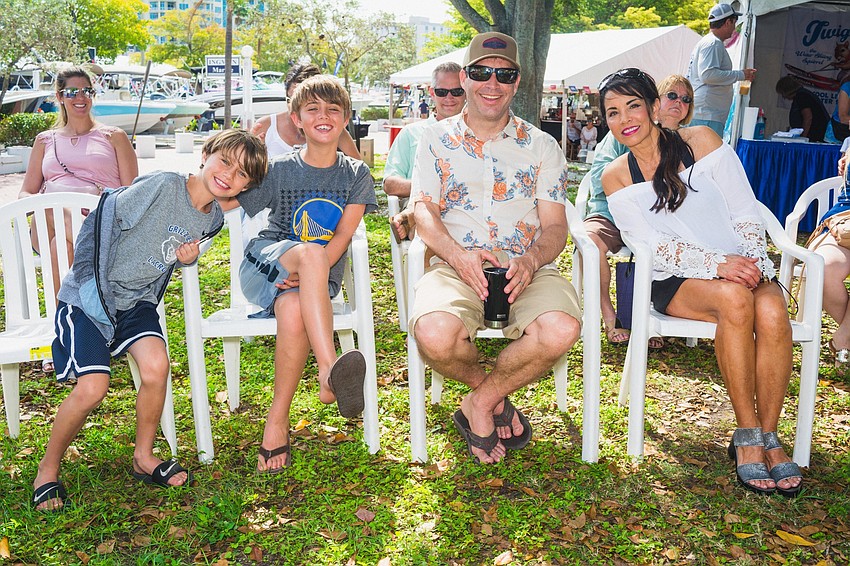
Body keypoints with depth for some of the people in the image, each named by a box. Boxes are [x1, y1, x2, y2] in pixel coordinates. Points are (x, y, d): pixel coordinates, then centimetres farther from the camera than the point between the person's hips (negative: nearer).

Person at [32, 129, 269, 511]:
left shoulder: (213, 219, 1)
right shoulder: (162, 186, -20)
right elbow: (102, 222, -15)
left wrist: (188, 257, -5)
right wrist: (92, 283, -18)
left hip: (137, 299, 5)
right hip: (89, 295, -5)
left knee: (157, 365, -21)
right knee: (93, 387, -19)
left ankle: (143, 457, 3)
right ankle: (48, 468, 8)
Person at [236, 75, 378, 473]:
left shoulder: (356, 174, 7)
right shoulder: (280, 170, 5)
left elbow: (343, 237, -3)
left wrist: (306, 275, -18)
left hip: (320, 276, 1)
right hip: (266, 261, 0)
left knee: (293, 311, -37)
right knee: (310, 251, -37)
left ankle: (278, 420, -24)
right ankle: (330, 369, -51)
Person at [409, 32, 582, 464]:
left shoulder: (541, 146, 15)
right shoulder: (436, 140, 14)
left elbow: (555, 224, 8)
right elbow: (424, 212, 4)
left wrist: (531, 260, -16)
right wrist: (458, 255, -18)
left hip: (526, 270, 1)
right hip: (454, 267, -1)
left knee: (561, 329, -32)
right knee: (435, 333, -34)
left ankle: (479, 402, -4)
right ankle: (494, 394, 2)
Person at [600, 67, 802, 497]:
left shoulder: (701, 140, 5)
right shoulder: (615, 178, 4)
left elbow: (746, 212, 2)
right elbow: (653, 245, -7)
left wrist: (753, 263, -16)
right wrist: (716, 264, -22)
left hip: (740, 265, 2)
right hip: (675, 281, -1)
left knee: (772, 311, -32)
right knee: (734, 299, -34)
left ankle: (769, 436, -17)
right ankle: (747, 435, -23)